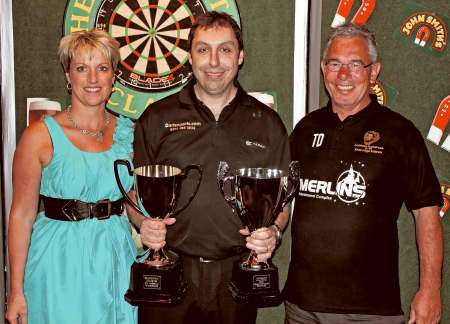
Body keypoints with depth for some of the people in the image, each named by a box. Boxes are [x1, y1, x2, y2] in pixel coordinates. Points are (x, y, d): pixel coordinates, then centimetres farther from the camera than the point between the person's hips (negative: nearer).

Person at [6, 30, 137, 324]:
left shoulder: (128, 132, 3)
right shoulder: (41, 135, -8)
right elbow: (22, 214, -7)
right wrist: (17, 291, -8)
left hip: (116, 257, 4)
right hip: (60, 263, -3)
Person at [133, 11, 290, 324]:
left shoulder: (267, 123, 6)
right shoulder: (157, 118, 3)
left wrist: (272, 231, -8)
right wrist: (144, 224, -12)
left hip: (237, 275, 1)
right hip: (169, 273, 0)